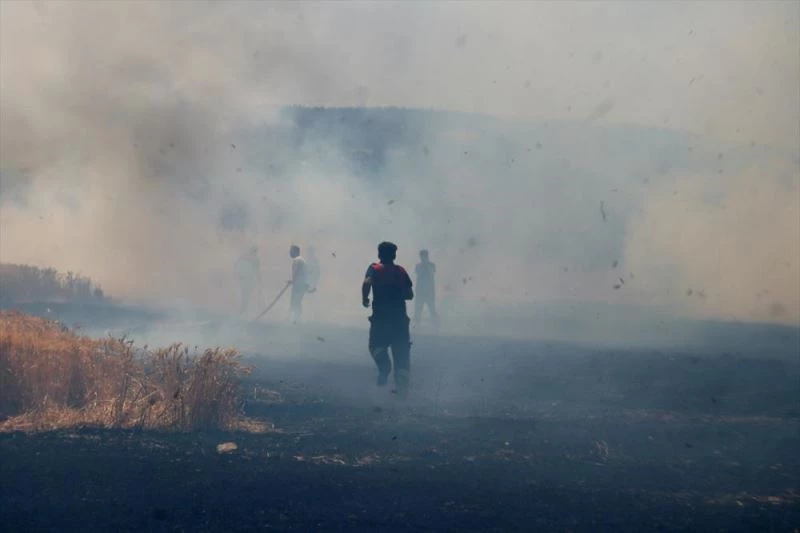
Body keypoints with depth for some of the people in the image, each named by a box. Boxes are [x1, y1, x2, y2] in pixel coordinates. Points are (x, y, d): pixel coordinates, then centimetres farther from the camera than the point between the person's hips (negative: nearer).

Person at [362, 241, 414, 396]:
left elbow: (367, 282, -22)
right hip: (400, 318, 2)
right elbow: (409, 294, 8)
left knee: (376, 345, 17)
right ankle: (402, 388, 0)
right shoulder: (401, 271, 8)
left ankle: (384, 366, -12)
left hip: (380, 317, -2)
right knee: (401, 352, 7)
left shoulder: (374, 269, -1)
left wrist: (364, 298, -7)